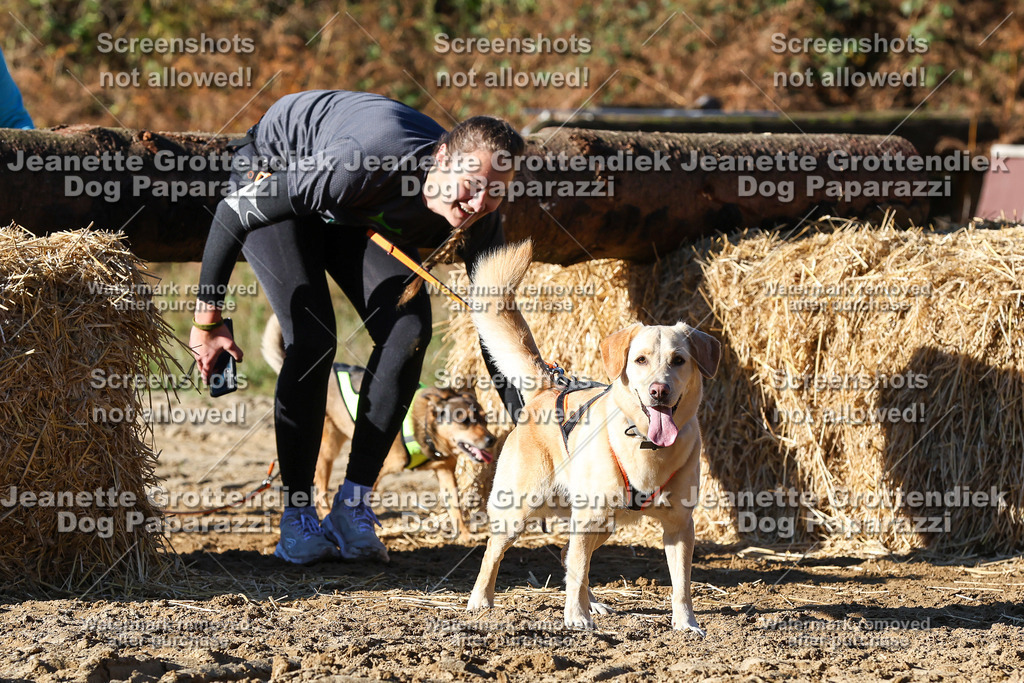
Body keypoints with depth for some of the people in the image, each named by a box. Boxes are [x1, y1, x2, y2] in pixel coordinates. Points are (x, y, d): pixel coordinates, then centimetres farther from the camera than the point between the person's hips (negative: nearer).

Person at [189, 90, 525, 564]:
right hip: (272, 177, -5)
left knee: (409, 329, -14)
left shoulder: (479, 217, -28)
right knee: (312, 338, -20)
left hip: (356, 220, 5)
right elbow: (234, 212, -35)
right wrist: (208, 320, -29)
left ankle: (353, 504, -6)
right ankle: (297, 517, -8)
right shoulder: (367, 165, -45)